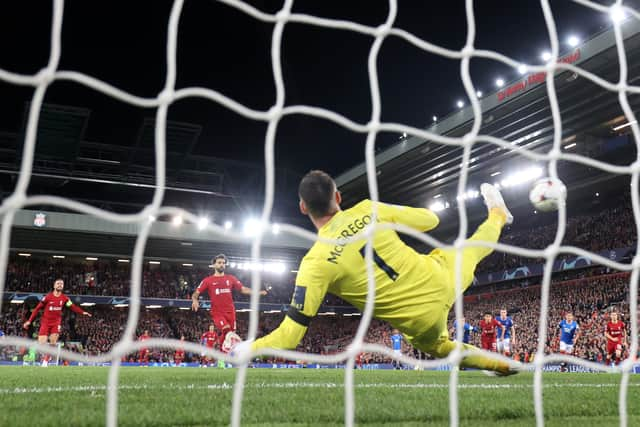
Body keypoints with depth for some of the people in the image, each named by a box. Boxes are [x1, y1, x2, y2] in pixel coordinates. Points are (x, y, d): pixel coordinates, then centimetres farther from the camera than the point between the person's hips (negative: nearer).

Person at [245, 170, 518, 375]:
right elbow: (430, 220, -1)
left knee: (434, 345, 36)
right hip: (440, 278, 3)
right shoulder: (368, 210, -15)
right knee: (472, 248, 37)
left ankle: (502, 365, 46)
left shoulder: (316, 263, -22)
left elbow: (290, 335, -20)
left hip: (422, 320, -3)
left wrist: (247, 348, -3)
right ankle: (497, 215, 69)